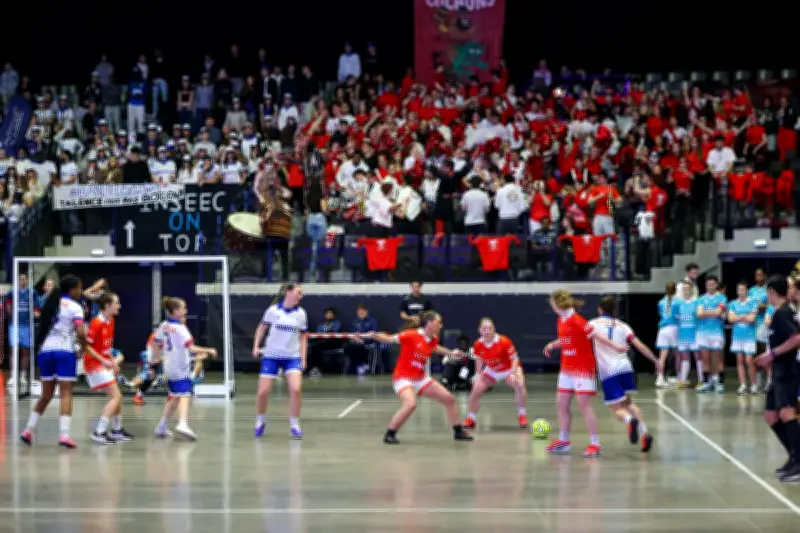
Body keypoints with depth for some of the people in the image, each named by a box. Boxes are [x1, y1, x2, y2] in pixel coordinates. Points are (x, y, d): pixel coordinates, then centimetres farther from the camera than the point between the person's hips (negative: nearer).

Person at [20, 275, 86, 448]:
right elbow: (80, 332, -15)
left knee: (46, 395, 16)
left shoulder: (51, 303, 15)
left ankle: (28, 430, 15)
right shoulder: (75, 307, -4)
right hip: (65, 351, -6)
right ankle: (64, 434, -16)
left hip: (45, 350, 6)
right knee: (66, 394, -5)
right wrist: (84, 347, 1)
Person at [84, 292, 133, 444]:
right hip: (94, 364, -9)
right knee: (115, 396, -15)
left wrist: (113, 360, 10)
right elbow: (86, 346, -20)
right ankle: (99, 432, -18)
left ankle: (118, 430, 32)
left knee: (118, 397, 17)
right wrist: (103, 361, -23)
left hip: (105, 364, 9)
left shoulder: (111, 321, 8)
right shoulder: (97, 323, -20)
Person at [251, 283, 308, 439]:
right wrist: (256, 346, -1)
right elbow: (262, 328, 8)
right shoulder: (273, 310, -5)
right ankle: (260, 421, 22)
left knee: (296, 389, -18)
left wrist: (303, 358, 2)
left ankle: (294, 425, -4)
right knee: (263, 392, -4)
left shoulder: (301, 314, 1)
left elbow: (303, 337, 9)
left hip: (292, 357, 1)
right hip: (271, 356, -1)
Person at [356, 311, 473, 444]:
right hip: (403, 378, -8)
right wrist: (372, 335, -32)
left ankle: (458, 432, 26)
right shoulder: (411, 335, -18)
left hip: (421, 379, 8)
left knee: (449, 399, 8)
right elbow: (389, 339, -17)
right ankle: (389, 434, -16)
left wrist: (450, 352, 32)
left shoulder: (433, 340, 3)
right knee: (410, 404, -33)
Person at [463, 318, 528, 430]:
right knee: (476, 390, -7)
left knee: (519, 385, -29)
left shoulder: (504, 342, -29)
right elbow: (479, 360, 5)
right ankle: (471, 419, 14)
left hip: (508, 369, -3)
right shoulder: (478, 345, -17)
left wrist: (513, 373, -35)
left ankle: (522, 416, -13)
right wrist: (478, 374, -4)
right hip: (491, 371, 3)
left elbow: (515, 359, -21)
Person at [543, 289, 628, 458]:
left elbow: (595, 336, -19)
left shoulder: (576, 320, -18)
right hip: (567, 368, 9)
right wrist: (553, 345, 15)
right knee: (561, 403, 10)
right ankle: (563, 441, 23)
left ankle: (595, 444, -9)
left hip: (583, 368, -9)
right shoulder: (561, 321, 8)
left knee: (584, 404, -12)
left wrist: (615, 346, -22)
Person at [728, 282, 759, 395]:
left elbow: (752, 319, -10)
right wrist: (745, 317, -8)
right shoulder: (733, 304, 8)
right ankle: (743, 385, 8)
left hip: (749, 335, -3)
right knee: (740, 360, 4)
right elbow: (731, 318, -3)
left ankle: (754, 385, 5)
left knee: (749, 361, -7)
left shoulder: (752, 303, -1)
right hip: (737, 335, 3)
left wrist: (738, 317, -3)